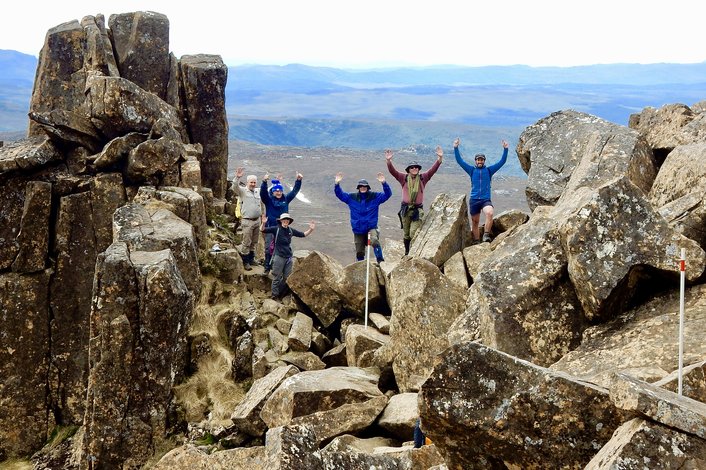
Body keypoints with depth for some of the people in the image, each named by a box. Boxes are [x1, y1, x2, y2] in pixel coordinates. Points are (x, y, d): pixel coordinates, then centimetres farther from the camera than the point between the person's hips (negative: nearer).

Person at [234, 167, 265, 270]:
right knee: (246, 242, -3)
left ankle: (251, 259, 28)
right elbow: (236, 186, -26)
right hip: (247, 221, -6)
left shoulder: (258, 192, 10)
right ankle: (245, 262, 4)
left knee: (254, 242, 15)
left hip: (257, 220, 6)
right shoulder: (243, 191, -6)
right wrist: (238, 178, -40)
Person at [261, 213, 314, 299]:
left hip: (288, 257, 5)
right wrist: (263, 223, -33)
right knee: (276, 277, 0)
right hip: (278, 256, -5)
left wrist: (311, 229, 1)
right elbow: (263, 230, -13)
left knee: (287, 278, 10)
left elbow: (303, 234, 16)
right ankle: (274, 295, 9)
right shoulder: (276, 229, -7)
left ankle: (282, 294, 25)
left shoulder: (291, 230, 6)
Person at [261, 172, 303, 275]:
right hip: (270, 228, -3)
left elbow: (294, 191, 6)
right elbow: (263, 193, -20)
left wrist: (298, 181, -7)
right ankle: (267, 268, 8)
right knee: (269, 249, -1)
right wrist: (264, 182, -37)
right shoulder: (268, 200, -4)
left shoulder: (286, 199, 7)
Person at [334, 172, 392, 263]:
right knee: (359, 252, 8)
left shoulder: (375, 197, -2)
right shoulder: (352, 197, 3)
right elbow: (339, 194, 4)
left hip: (371, 227, -3)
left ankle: (380, 261, -23)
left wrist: (384, 183, -25)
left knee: (374, 241, -33)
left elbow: (387, 194, -9)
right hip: (358, 230, 3)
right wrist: (337, 183, -12)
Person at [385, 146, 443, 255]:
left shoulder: (423, 178, 4)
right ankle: (407, 252, 24)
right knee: (406, 233, 11)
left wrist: (440, 158, -16)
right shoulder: (404, 178, 3)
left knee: (414, 233, -10)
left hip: (418, 210, -2)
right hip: (405, 209, 2)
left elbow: (433, 169, -4)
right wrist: (389, 161, -23)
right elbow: (392, 171, -7)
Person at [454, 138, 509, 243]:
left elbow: (502, 162, 7)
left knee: (489, 213, -30)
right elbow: (459, 161, 6)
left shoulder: (489, 170, 9)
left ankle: (486, 235, -22)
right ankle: (476, 242, 16)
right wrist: (456, 148, -2)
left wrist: (505, 149, -2)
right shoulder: (472, 170, 10)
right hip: (474, 200, 2)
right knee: (475, 222, 6)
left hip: (486, 200, -2)